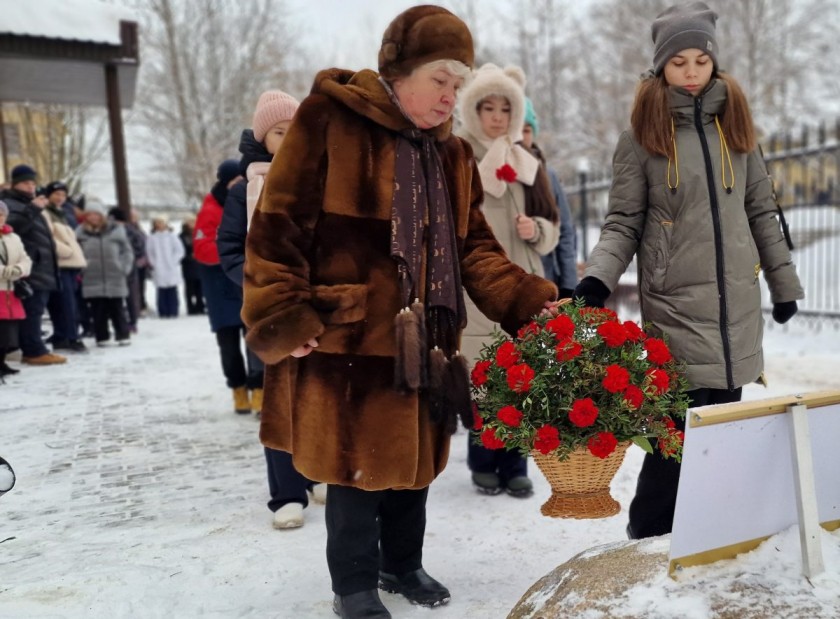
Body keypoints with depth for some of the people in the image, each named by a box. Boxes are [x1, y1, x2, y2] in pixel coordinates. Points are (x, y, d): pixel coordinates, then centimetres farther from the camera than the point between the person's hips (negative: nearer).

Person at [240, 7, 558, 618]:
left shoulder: (451, 153, 12)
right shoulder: (328, 121, -8)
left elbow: (474, 247, 10)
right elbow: (279, 225, -11)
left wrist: (529, 300, -4)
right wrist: (281, 320, -18)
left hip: (423, 340, 6)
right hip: (346, 337, -6)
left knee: (415, 455, 17)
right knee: (355, 461, 5)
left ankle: (403, 563, 40)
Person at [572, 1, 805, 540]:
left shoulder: (735, 123, 12)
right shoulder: (643, 135, 1)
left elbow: (761, 211, 16)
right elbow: (624, 223, -2)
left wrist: (784, 282, 15)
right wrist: (598, 277, -19)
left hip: (736, 301, 4)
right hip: (676, 304, -4)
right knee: (683, 426, -7)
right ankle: (648, 541, 9)